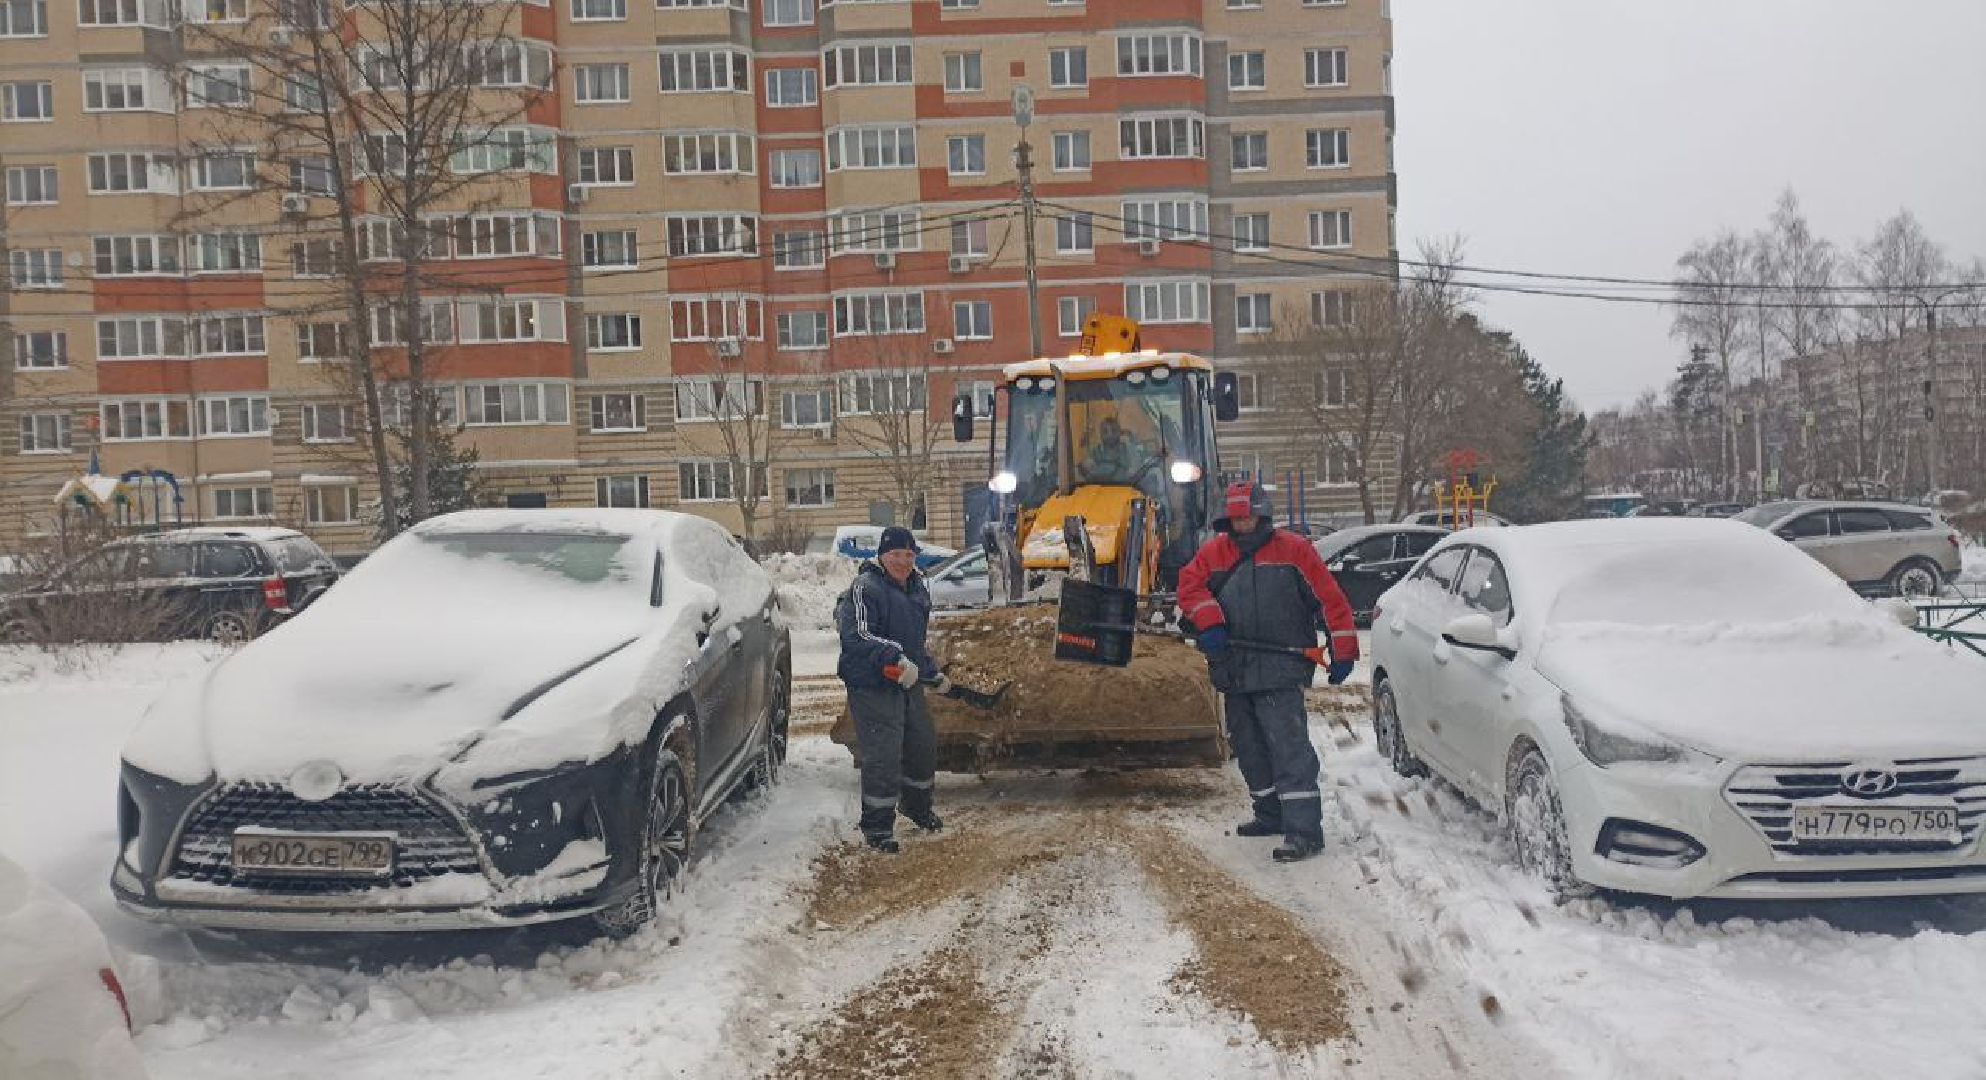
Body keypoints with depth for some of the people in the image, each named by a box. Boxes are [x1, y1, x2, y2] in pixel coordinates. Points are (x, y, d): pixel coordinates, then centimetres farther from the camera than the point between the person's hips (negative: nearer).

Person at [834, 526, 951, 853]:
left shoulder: (917, 589, 13)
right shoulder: (866, 589, -16)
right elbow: (857, 637, -28)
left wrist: (934, 674, 26)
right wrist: (895, 659, -36)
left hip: (909, 683, 9)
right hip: (871, 687, -9)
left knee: (924, 746, 19)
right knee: (883, 756, -8)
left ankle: (916, 806, 43)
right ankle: (877, 827, 7)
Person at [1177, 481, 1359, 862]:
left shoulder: (1293, 549, -1)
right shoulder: (1215, 552, 11)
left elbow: (1331, 598, -2)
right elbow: (1190, 584, 3)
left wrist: (1342, 653, -6)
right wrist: (1209, 623, -13)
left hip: (1281, 669, -6)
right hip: (1234, 670, 6)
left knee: (1289, 747, -13)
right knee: (1249, 747, 15)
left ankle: (1304, 829, -13)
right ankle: (1270, 815, 30)